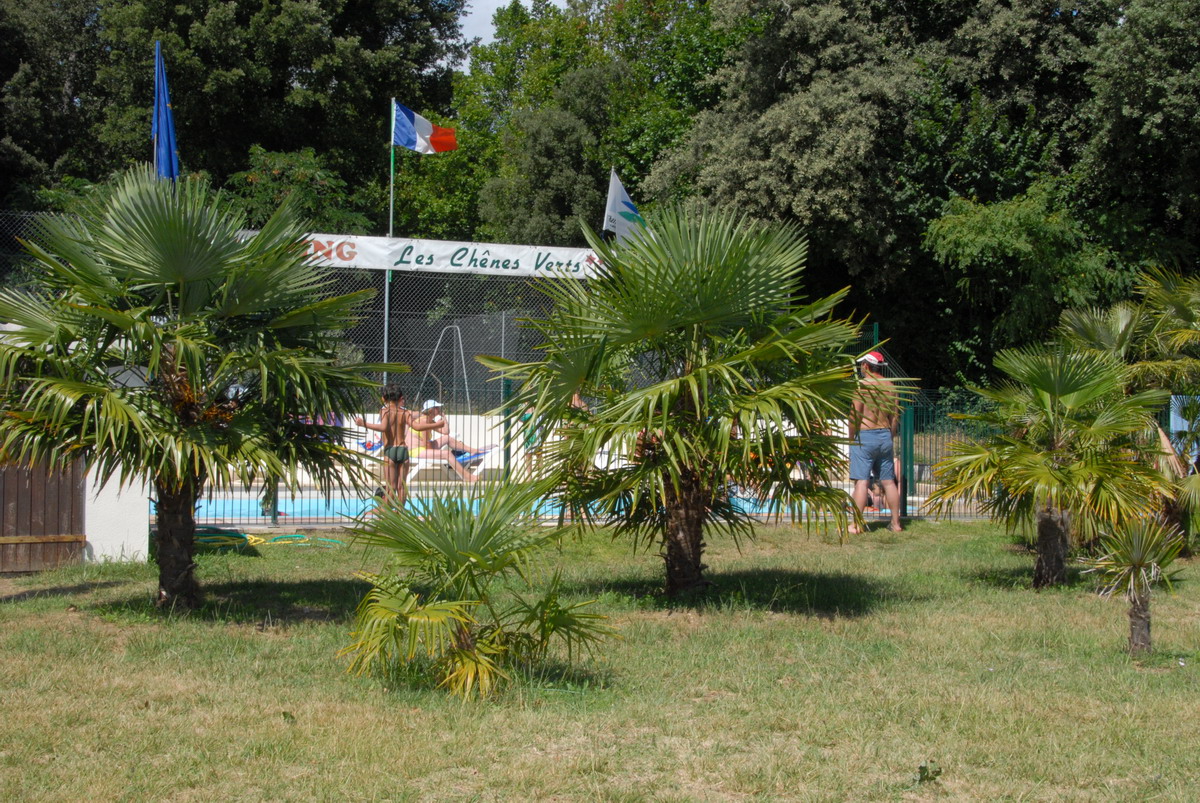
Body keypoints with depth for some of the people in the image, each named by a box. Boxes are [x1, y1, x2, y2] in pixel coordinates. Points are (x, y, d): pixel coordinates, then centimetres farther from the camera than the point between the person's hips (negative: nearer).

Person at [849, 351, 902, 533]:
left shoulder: (862, 384, -10)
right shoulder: (890, 386, 8)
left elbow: (855, 415, -13)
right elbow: (895, 417, 11)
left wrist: (851, 439, -5)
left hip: (864, 436, -6)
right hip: (885, 435, 6)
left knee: (861, 481, -6)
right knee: (888, 481, 12)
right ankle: (896, 523, 16)